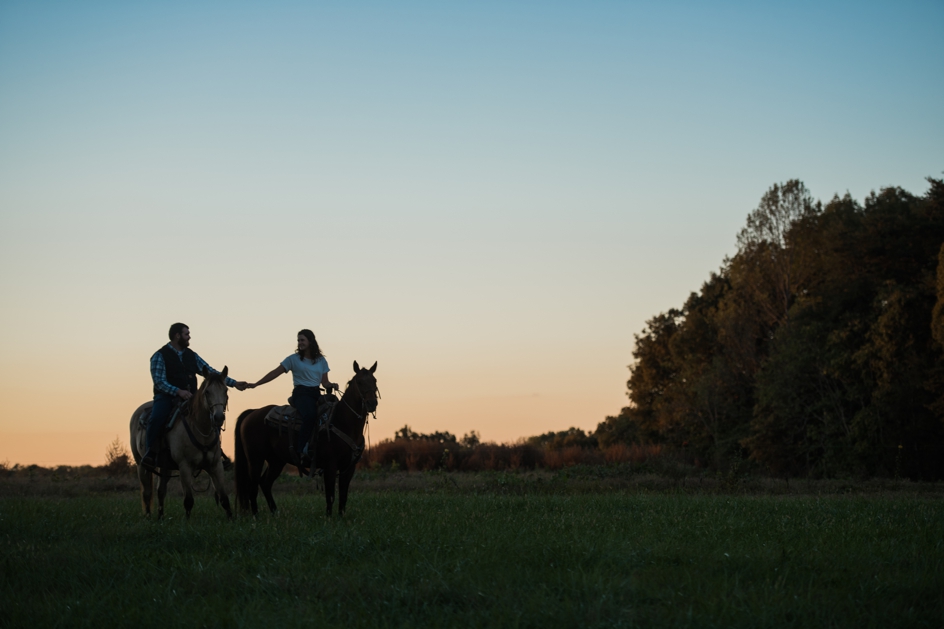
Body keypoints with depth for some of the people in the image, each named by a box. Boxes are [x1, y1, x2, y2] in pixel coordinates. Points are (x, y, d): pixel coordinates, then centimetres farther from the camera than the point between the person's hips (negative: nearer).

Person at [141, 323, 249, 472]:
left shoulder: (191, 355, 13)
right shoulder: (160, 356, -4)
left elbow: (210, 372, 13)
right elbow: (159, 381, -13)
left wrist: (234, 383, 5)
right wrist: (178, 391, -27)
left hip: (189, 397, 5)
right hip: (167, 396, -5)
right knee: (157, 418, -34)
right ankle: (150, 453, -20)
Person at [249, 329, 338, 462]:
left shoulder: (321, 360, 15)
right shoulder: (294, 359, 6)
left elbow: (325, 382, 16)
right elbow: (275, 373, 6)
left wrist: (332, 385, -8)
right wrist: (256, 384, 2)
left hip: (317, 394, 5)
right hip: (301, 393, -5)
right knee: (309, 415, -35)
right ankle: (302, 450, -32)